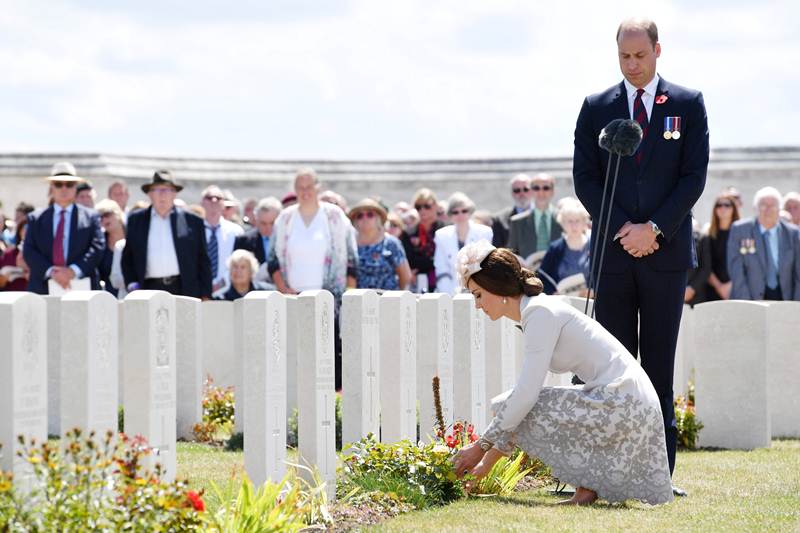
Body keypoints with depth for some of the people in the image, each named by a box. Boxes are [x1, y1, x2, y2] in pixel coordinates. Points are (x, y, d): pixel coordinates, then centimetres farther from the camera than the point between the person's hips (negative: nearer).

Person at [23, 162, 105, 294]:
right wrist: (49, 271, -12)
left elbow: (97, 247, 1)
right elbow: (29, 251, 6)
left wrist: (73, 271, -14)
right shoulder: (35, 218, 16)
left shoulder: (91, 217, 13)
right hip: (43, 289, 1)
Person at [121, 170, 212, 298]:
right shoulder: (136, 220, 13)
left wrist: (205, 296, 2)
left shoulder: (193, 221, 9)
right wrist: (131, 284, 1)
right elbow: (127, 258, 15)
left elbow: (203, 262, 9)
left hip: (183, 289, -1)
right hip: (150, 289, 1)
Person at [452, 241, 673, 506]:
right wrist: (487, 462, 18)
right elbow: (526, 392, 19)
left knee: (522, 413, -10)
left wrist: (481, 446, -11)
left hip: (621, 402, -10)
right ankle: (590, 486, 12)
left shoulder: (539, 313, -13)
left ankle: (587, 488, -2)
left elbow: (526, 395, -20)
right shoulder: (535, 311, 15)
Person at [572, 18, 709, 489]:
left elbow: (695, 177, 0)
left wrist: (654, 229, -10)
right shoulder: (596, 108, 10)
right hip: (613, 252, 1)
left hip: (666, 251, -1)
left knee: (660, 365, 0)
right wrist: (622, 230, -8)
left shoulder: (688, 105, 6)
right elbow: (585, 178, 4)